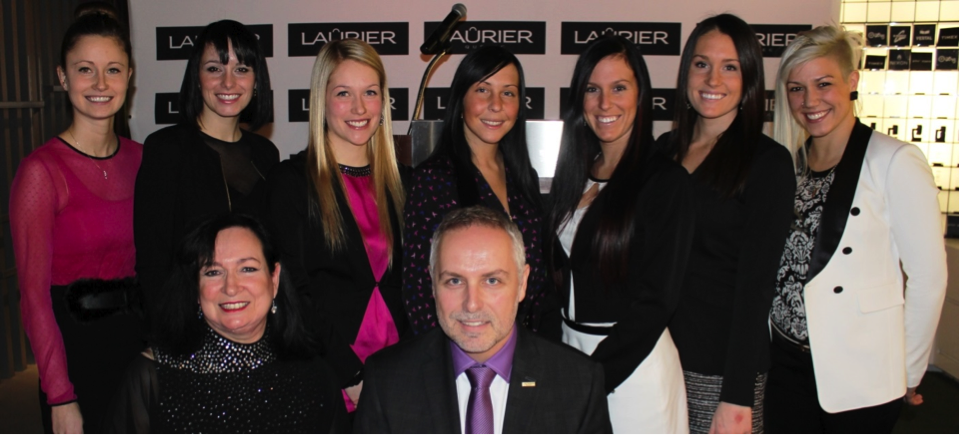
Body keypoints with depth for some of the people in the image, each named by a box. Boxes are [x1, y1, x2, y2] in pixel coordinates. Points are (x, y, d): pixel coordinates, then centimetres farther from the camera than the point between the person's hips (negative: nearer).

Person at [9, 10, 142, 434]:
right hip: (75, 347, -5)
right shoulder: (41, 170, -13)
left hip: (140, 336, 5)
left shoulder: (139, 158, 3)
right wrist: (60, 397, -14)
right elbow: (33, 293, -13)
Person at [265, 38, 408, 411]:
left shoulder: (400, 180, 7)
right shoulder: (292, 181, -5)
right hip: (329, 377, -3)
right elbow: (295, 292, -8)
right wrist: (351, 376, -13)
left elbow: (407, 282, 10)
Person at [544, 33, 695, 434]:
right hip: (568, 348, 5)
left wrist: (593, 374, -13)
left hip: (631, 360, -5)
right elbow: (558, 270, 10)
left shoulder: (665, 180, -13)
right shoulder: (573, 175, 5)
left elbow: (655, 300, -14)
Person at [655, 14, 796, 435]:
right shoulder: (665, 148, 6)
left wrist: (737, 396, -14)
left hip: (721, 365, -4)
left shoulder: (768, 162, -8)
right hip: (657, 352, 4)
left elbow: (755, 283, -11)